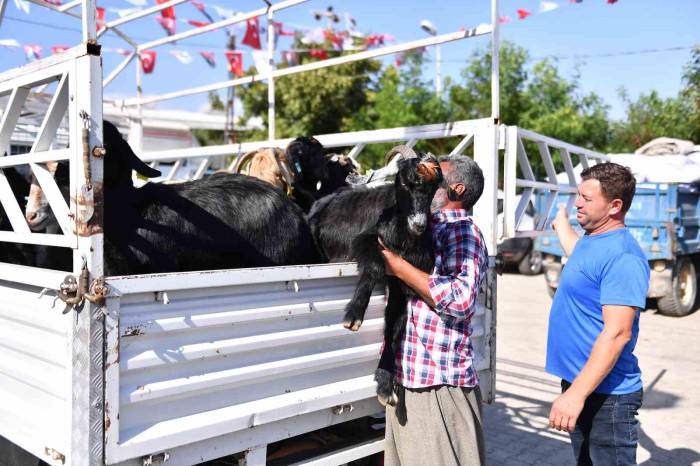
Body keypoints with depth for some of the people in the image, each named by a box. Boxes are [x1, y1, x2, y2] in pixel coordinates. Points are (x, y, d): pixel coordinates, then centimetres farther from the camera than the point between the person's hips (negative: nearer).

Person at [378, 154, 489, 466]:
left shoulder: (461, 230, -10)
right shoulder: (428, 228, 15)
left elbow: (460, 299, -24)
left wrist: (398, 267, -17)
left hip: (438, 383, -9)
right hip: (406, 376, 9)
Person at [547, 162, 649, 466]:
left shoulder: (623, 256, -21)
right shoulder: (589, 240, 9)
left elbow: (617, 333, -27)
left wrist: (576, 394, -30)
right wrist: (561, 224, 49)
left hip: (606, 394, -10)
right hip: (577, 383, 10)